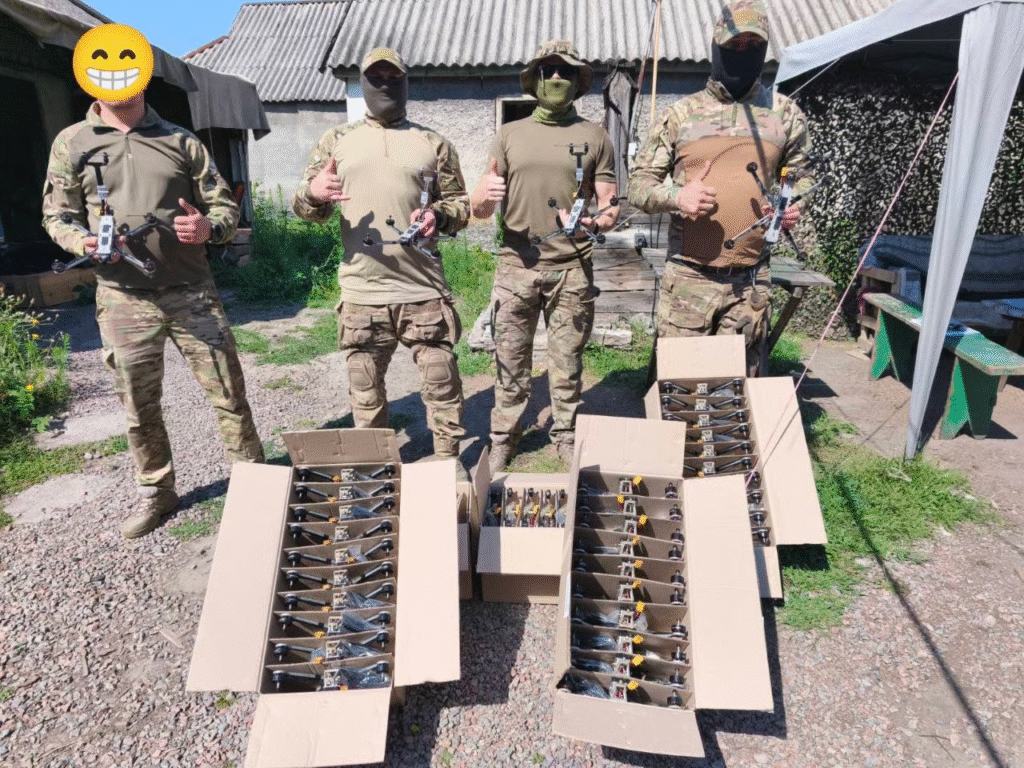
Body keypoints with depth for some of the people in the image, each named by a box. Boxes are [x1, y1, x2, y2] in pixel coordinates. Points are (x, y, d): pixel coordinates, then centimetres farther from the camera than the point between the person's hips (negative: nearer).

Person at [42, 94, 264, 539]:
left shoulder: (181, 141, 8)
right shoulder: (71, 142, 8)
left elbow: (226, 206, 8)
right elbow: (56, 215, 9)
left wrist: (209, 228, -15)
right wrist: (83, 242, -13)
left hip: (191, 293, 0)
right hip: (122, 300, 1)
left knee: (229, 394, 0)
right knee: (140, 408, 9)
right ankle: (155, 493, 29)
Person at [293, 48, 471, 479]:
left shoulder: (433, 143, 11)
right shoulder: (336, 141, 12)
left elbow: (461, 204, 11)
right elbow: (307, 210, 10)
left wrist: (438, 215, -11)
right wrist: (313, 193, -14)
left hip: (423, 291, 0)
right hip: (361, 293, 1)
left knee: (441, 380, 4)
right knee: (365, 388, 11)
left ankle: (449, 458, 21)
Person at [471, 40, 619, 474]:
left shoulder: (595, 137, 10)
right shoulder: (509, 135, 12)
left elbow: (610, 206, 7)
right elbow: (480, 211, 9)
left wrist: (596, 222, -15)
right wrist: (484, 195, -15)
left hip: (572, 268, 0)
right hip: (516, 265, 1)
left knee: (567, 361, 5)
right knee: (510, 360, 5)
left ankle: (566, 437, 19)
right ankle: (502, 439, 17)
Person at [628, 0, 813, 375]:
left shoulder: (785, 113, 9)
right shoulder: (680, 114, 3)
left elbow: (800, 174, 21)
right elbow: (639, 183, 4)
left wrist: (794, 203, -2)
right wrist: (676, 197, -17)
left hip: (751, 282, 2)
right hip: (687, 278, -1)